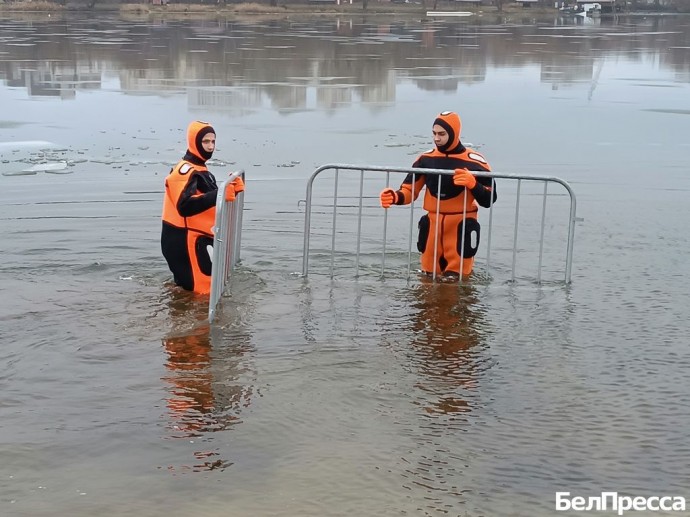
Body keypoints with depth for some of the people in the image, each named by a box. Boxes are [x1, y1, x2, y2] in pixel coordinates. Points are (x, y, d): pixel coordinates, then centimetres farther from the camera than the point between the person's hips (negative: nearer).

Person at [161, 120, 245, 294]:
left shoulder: (200, 169, 17)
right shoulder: (186, 171, -16)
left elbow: (207, 200, 20)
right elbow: (185, 206, -32)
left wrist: (232, 190, 4)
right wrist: (219, 194, -41)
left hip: (199, 239, 10)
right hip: (184, 241, -10)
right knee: (204, 289, -11)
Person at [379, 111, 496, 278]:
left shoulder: (474, 162, -9)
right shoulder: (426, 159, 4)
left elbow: (489, 200, -9)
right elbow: (410, 190, 6)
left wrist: (473, 184, -27)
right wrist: (395, 197, -16)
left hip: (461, 227, -4)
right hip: (433, 225, 4)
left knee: (455, 279, 1)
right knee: (429, 275, 15)